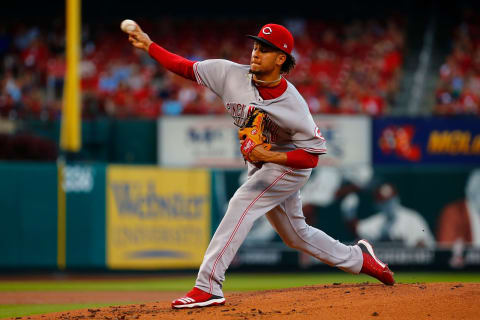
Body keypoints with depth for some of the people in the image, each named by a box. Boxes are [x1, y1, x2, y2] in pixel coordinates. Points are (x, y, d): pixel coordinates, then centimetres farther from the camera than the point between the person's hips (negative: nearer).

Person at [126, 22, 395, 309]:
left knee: (242, 204, -25)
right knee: (296, 234, 17)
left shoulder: (293, 105, -28)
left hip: (288, 166, -7)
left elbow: (312, 155, -24)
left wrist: (270, 156, -38)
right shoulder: (233, 75, -14)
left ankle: (208, 286, -28)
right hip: (261, 166, 7)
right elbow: (187, 68, -9)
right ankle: (358, 258, 38)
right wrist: (149, 46, -17)